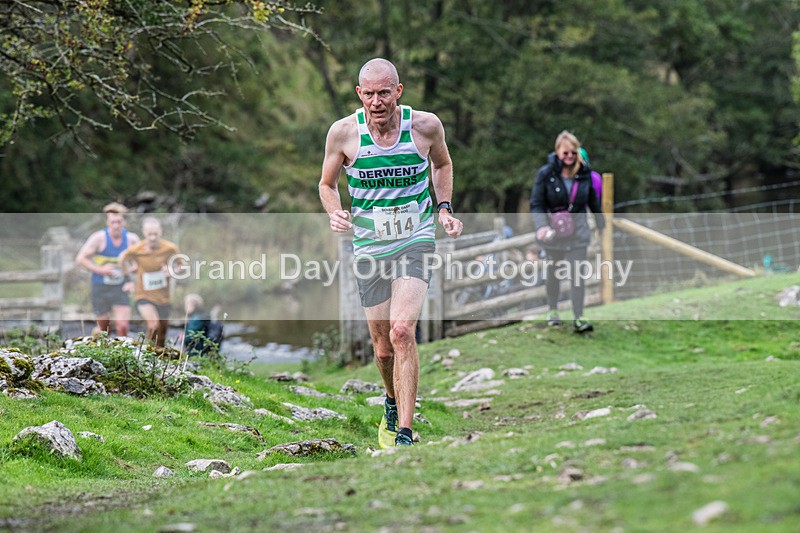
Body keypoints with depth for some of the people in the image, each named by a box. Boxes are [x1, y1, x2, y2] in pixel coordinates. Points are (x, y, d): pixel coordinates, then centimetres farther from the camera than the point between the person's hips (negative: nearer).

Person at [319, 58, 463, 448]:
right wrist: (335, 213, -11)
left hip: (417, 241, -2)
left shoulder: (426, 125, -7)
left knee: (401, 332, -22)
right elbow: (327, 184, 9)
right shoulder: (343, 132, -8)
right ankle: (393, 404, 41)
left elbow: (442, 164, 16)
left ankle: (405, 435, -20)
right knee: (383, 347, 7)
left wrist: (444, 209, 3)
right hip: (370, 246, 2)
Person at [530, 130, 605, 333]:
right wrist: (541, 226, -29)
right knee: (553, 271, 15)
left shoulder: (584, 173, -4)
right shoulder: (545, 174, -13)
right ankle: (552, 310, 34)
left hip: (577, 228, 1)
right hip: (554, 229, -1)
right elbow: (536, 204, -13)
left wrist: (600, 223, 21)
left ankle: (579, 318, -8)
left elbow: (593, 200, 10)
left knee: (576, 273, -7)